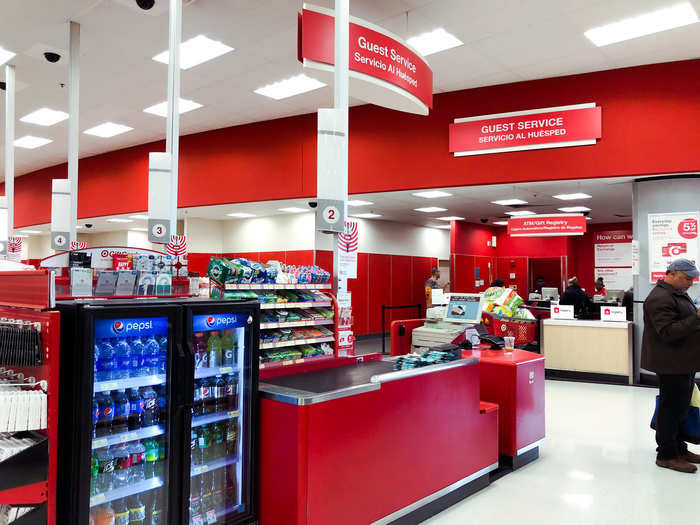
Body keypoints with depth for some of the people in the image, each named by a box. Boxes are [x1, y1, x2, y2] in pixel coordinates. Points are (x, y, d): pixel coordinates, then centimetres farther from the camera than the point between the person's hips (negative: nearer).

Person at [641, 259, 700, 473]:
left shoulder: (679, 294, 17)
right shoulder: (660, 298, -19)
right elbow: (668, 332, -28)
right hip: (671, 365, -10)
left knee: (680, 408, 17)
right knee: (671, 409, -2)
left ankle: (679, 448, 29)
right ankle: (666, 455, 8)